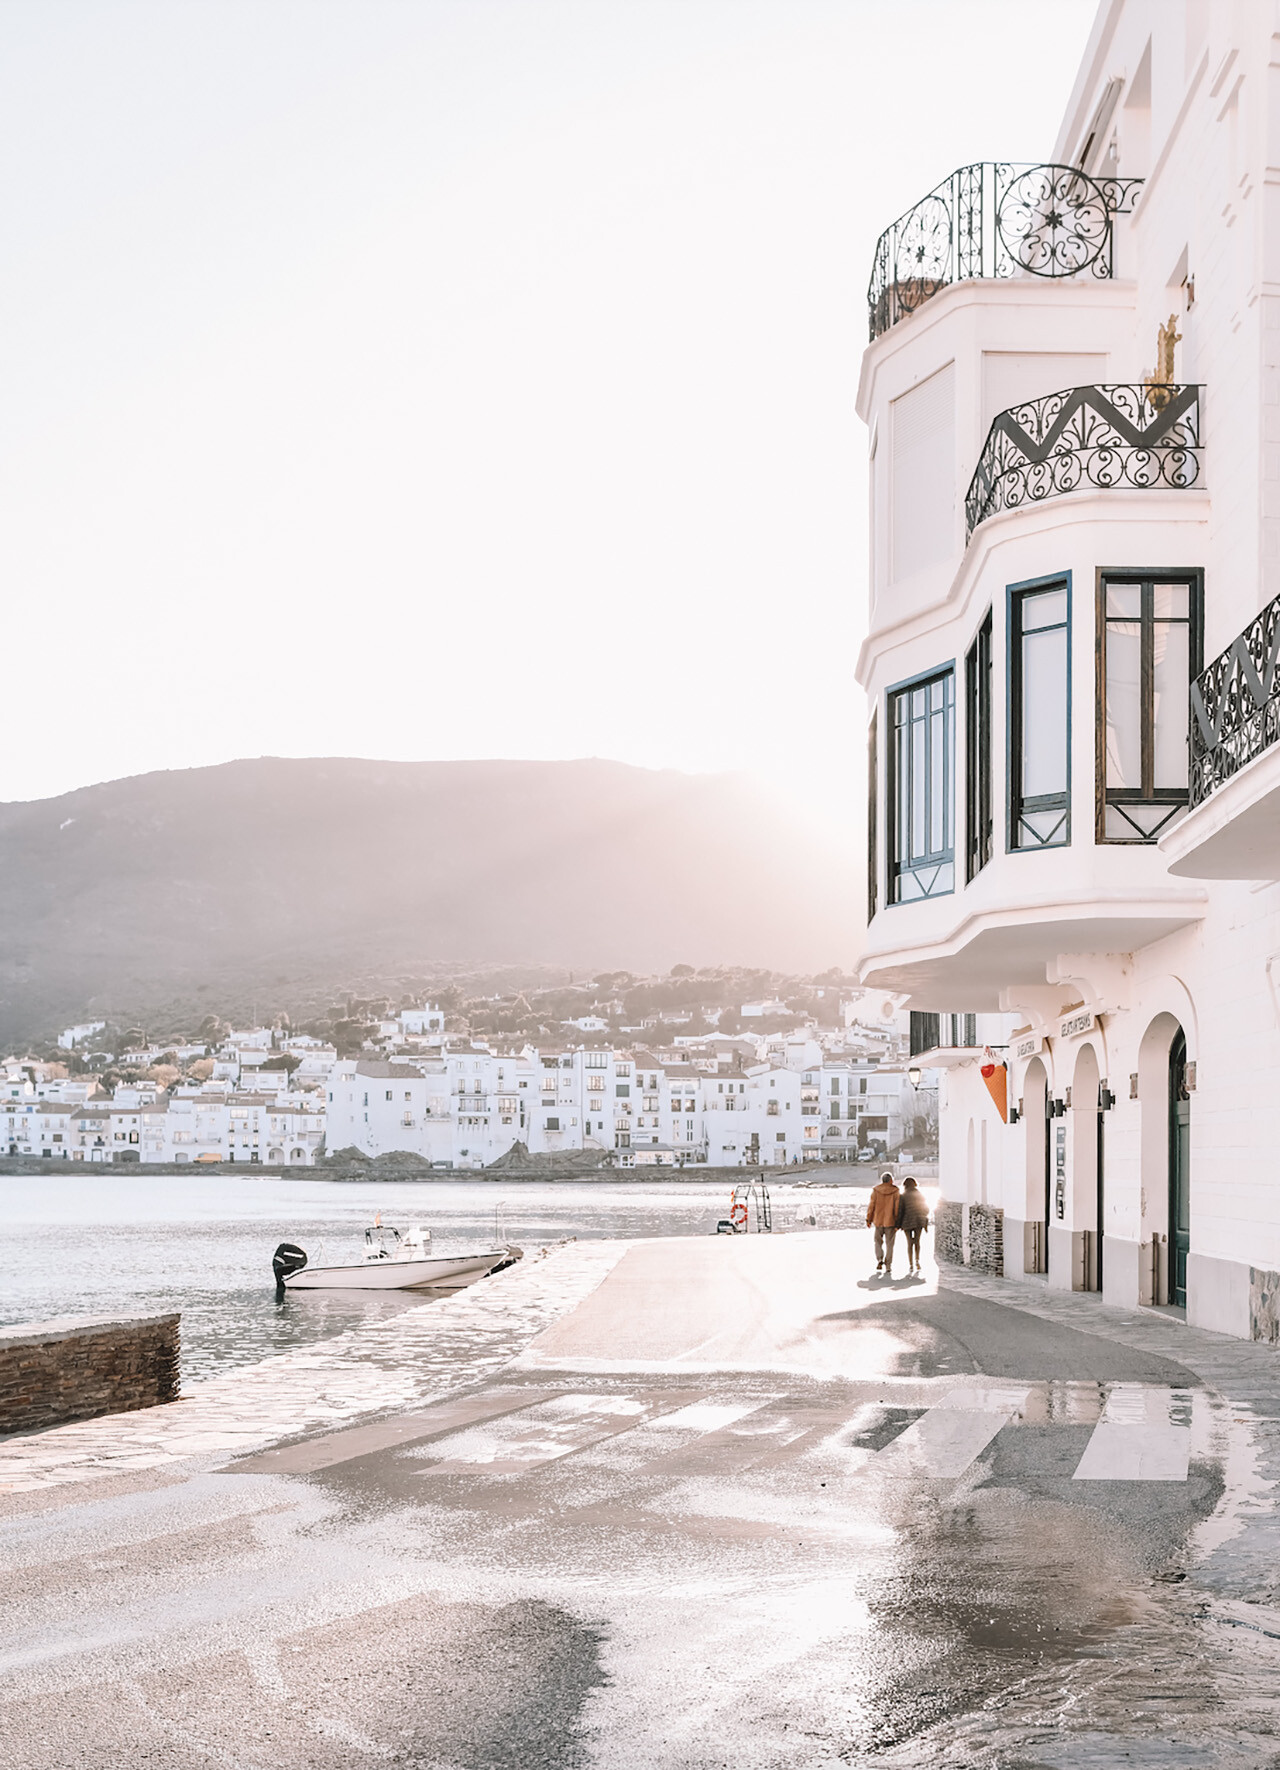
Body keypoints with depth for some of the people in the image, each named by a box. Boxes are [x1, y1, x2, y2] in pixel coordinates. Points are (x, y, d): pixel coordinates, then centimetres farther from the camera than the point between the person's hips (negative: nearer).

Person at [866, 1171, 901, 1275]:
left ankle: (879, 1260, -1)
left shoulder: (875, 1191, -3)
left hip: (878, 1221, 1)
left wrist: (868, 1220, 7)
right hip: (890, 1222, -1)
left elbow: (871, 1205, -2)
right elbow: (897, 1208, -7)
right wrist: (897, 1223, -2)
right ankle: (888, 1268, 5)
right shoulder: (895, 1191, -6)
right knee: (889, 1244, 6)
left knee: (878, 1241, 18)